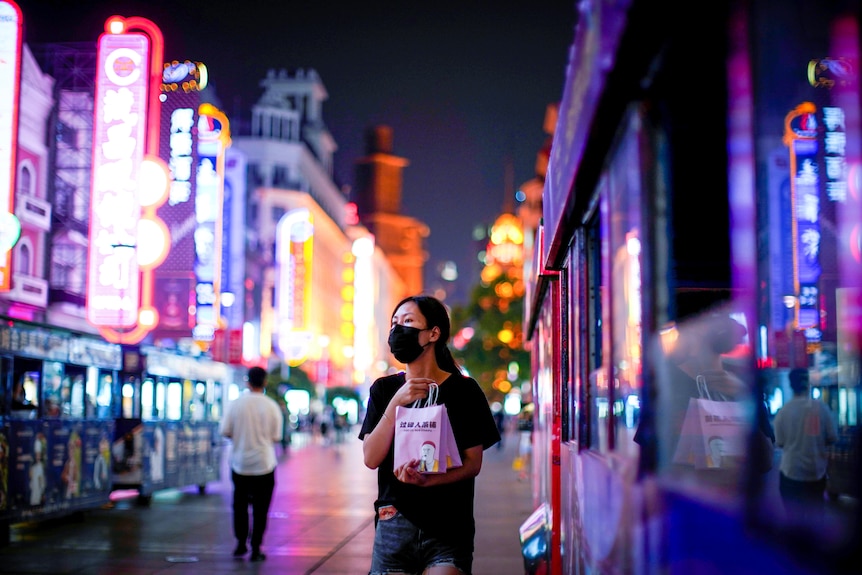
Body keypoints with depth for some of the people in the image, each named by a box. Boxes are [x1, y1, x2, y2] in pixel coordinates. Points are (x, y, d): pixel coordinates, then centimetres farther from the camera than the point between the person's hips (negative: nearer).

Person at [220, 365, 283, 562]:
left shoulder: (235, 404, -6)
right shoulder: (272, 406, -7)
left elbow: (225, 431, -4)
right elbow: (276, 437, -3)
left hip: (239, 463, 1)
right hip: (264, 464, -1)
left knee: (240, 504, 16)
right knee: (260, 508, 6)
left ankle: (241, 544, 18)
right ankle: (256, 549, 5)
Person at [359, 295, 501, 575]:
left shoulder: (463, 390, 0)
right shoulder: (384, 389, 7)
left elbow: (473, 463, -3)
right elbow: (371, 458, -4)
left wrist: (428, 480, -20)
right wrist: (397, 402, -15)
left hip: (450, 528, -2)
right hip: (395, 520, 2)